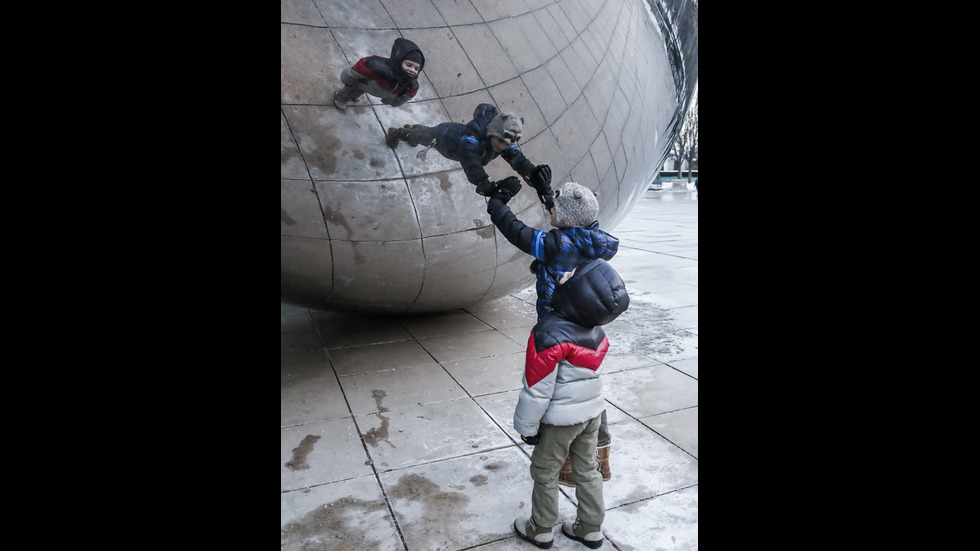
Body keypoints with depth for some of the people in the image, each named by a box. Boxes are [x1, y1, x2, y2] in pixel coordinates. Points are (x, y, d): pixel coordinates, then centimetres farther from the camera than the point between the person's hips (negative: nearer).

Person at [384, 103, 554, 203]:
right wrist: (484, 183, -86)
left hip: (457, 131, 6)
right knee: (422, 136, 28)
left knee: (427, 132, 38)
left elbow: (518, 160, -50)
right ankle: (397, 133, 61)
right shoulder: (473, 136, -52)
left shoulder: (505, 142, -36)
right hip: (443, 134, -6)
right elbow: (469, 160, -70)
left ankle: (411, 129, 72)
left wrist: (535, 175, -70)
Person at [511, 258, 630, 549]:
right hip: (592, 411, 6)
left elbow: (537, 389, -24)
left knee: (545, 472, 14)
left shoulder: (549, 335, -31)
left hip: (560, 419, -6)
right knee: (587, 469, 21)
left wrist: (528, 426, -9)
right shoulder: (595, 329, -8)